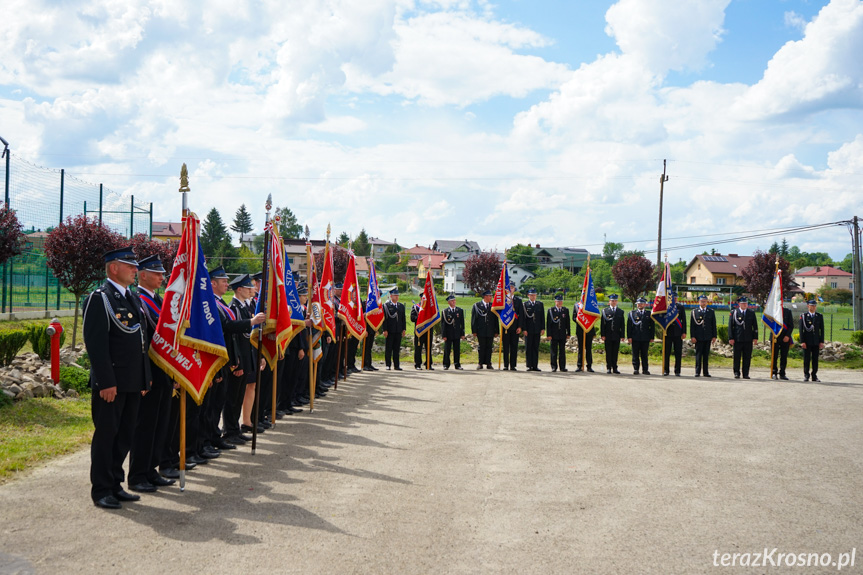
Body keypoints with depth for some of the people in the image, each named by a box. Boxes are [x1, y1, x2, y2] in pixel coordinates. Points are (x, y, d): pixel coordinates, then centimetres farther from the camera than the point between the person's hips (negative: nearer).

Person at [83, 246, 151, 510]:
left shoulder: (133, 298, 15)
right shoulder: (100, 298, -11)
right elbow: (96, 344, -17)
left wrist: (146, 376, 16)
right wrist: (106, 382, -20)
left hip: (134, 382, 8)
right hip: (111, 383, -8)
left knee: (125, 435, 13)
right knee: (106, 434, 1)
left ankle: (115, 484, 24)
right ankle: (101, 490, 10)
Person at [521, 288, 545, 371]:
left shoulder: (540, 304, 11)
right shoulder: (524, 305, 1)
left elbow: (543, 317, 10)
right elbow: (523, 318, -3)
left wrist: (543, 328, 2)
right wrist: (524, 329, -10)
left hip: (537, 330, 3)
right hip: (528, 330, -3)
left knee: (536, 348, 5)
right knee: (528, 348, 1)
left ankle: (535, 366, 8)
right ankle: (529, 366, 5)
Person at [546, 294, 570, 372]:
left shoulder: (566, 310, 9)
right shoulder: (551, 310, 1)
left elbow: (567, 323, 10)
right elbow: (548, 323, -2)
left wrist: (568, 334, 5)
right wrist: (549, 334, -8)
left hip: (563, 335, 2)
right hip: (554, 335, -2)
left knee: (562, 351, 4)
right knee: (554, 351, 1)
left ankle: (562, 367, 8)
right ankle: (554, 367, 8)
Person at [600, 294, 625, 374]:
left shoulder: (620, 312, 10)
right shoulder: (605, 311, 4)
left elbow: (622, 325, 8)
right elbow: (602, 324, 1)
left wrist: (622, 336, 1)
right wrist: (602, 335, -6)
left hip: (617, 335, 2)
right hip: (608, 336, -1)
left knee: (615, 352, 4)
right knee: (608, 352, 1)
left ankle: (614, 368, 10)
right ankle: (608, 368, 6)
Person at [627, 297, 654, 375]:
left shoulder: (649, 313, 9)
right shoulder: (632, 313, 7)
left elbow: (652, 326, 8)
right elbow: (629, 326, 3)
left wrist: (651, 337, 1)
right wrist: (629, 337, -5)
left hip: (645, 338, 0)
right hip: (635, 338, 0)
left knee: (644, 354, 5)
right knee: (635, 354, 2)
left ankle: (645, 369, 10)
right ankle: (635, 369, 7)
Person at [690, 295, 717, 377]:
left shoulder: (711, 312, 10)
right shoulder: (694, 311, 4)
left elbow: (714, 325, 10)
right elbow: (692, 325, 1)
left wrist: (714, 336, 3)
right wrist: (693, 336, -6)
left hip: (708, 337, 2)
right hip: (698, 337, -2)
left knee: (706, 355, 5)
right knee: (698, 355, -1)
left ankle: (706, 372, 10)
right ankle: (697, 372, 3)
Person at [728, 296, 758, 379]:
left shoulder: (751, 313, 10)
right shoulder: (733, 312, 3)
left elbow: (755, 326, 11)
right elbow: (730, 326, 1)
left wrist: (755, 337, 4)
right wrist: (730, 338, -5)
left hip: (748, 339, 2)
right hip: (737, 339, -2)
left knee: (747, 357, 3)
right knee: (737, 357, 2)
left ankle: (746, 374, 10)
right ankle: (736, 373, 11)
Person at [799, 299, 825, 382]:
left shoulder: (820, 316, 10)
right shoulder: (803, 316, 2)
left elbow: (822, 329, 9)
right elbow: (801, 329, -2)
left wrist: (822, 342, 2)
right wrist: (802, 341, -9)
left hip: (816, 342, 2)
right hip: (807, 341, -2)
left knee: (815, 359, 3)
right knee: (806, 359, -1)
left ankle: (814, 376, 9)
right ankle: (806, 375, 5)